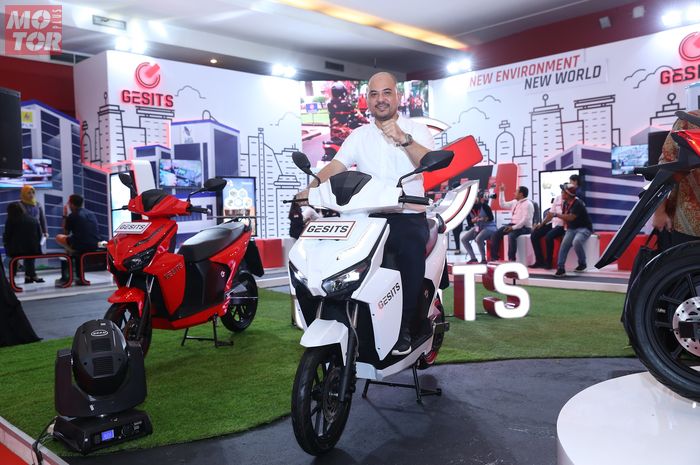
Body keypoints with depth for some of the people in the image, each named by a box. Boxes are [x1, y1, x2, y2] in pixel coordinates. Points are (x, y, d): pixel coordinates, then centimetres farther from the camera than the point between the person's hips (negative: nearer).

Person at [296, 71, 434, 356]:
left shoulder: (416, 130, 8)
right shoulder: (359, 136, 16)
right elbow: (335, 167, 3)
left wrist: (404, 139, -27)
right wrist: (309, 190, -15)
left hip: (408, 217, -2)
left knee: (412, 253, -26)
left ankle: (403, 330, -8)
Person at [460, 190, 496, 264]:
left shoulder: (484, 206, -20)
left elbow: (491, 218, -12)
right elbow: (471, 219, 7)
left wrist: (482, 219, -26)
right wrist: (474, 220, -15)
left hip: (489, 227, -7)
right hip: (478, 227, 7)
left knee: (478, 239, -33)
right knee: (464, 238, -5)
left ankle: (483, 259, -15)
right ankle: (473, 258, 3)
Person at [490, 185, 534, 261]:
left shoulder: (528, 204, -13)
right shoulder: (515, 202, 15)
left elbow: (525, 220, -21)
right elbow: (503, 204, 26)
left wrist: (513, 227, -27)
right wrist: (501, 192, 22)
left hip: (524, 227, -9)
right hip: (513, 224, 9)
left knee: (511, 235, -37)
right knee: (496, 233, -7)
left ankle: (511, 259, -33)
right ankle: (494, 257, -6)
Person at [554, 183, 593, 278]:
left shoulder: (578, 204, -21)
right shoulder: (565, 203, 5)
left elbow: (570, 217, -30)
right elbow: (565, 216, 18)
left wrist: (556, 215, -27)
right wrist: (566, 227, 7)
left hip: (584, 228, -7)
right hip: (571, 229, 7)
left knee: (576, 242, -34)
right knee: (564, 244, -19)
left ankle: (582, 263, -10)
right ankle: (560, 268, -22)